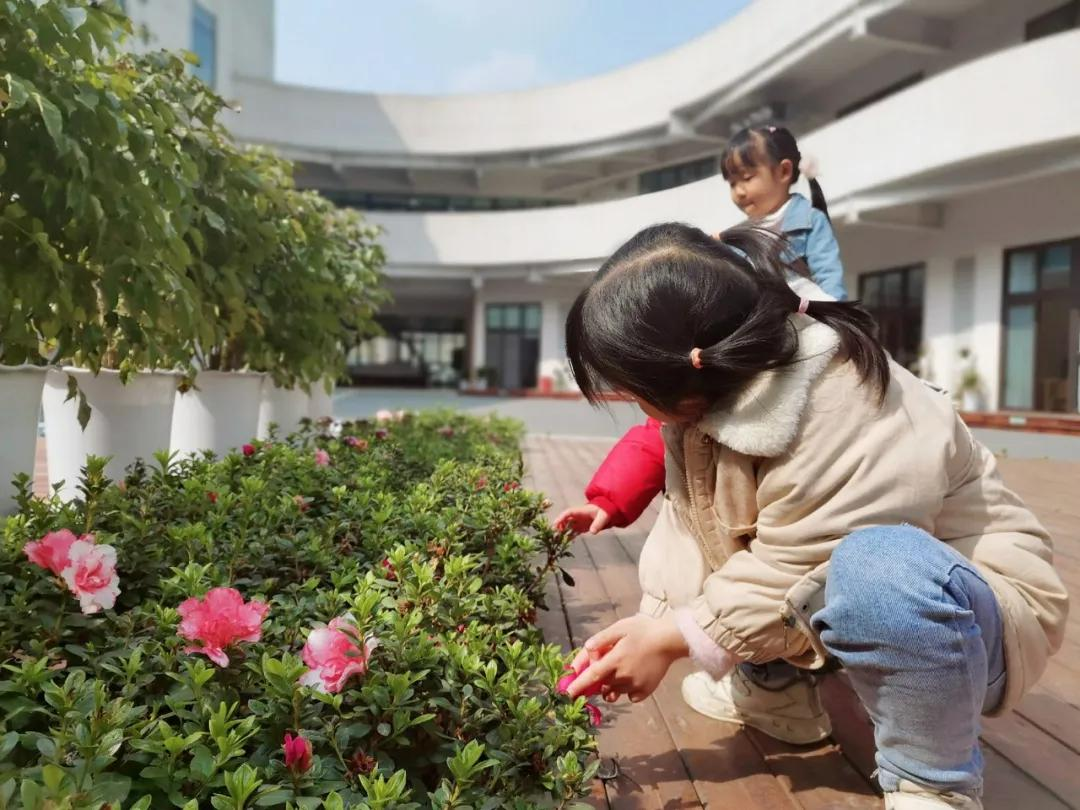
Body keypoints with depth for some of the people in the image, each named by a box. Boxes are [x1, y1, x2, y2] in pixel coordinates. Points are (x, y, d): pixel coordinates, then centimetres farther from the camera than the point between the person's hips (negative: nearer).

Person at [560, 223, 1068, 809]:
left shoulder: (844, 417, -35)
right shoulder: (711, 388, -10)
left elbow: (794, 584, -30)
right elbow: (687, 522, -7)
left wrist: (673, 640, -20)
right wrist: (652, 624, -16)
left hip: (961, 611, -7)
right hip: (826, 584, 7)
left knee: (876, 570, -41)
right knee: (673, 555, -1)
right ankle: (781, 694, 11)